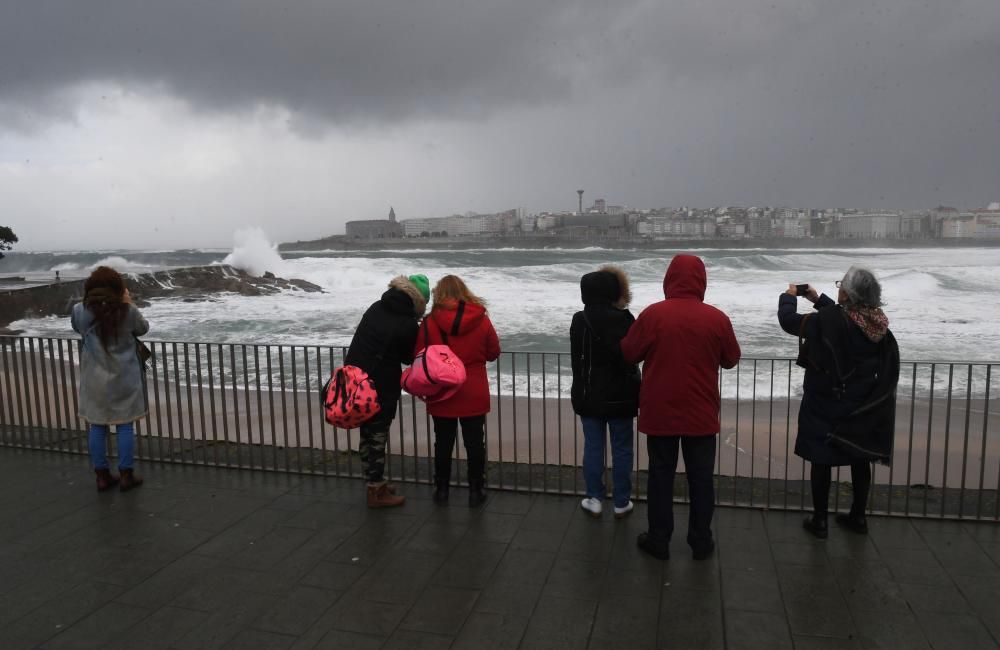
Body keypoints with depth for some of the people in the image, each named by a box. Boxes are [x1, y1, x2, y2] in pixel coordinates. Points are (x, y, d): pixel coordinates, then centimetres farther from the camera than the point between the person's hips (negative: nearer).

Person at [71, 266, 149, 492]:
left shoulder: (80, 311, -6)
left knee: (97, 426, 11)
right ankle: (126, 475, 12)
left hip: (94, 380, 2)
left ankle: (102, 476, 18)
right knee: (125, 426, 7)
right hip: (124, 378, -2)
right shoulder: (127, 311, -12)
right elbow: (143, 328, 7)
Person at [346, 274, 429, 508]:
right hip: (381, 387, -7)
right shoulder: (408, 324, -16)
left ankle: (375, 482, 32)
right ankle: (377, 492, 15)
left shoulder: (376, 308, 4)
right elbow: (407, 357, -2)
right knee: (377, 437, 4)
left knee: (368, 435, 17)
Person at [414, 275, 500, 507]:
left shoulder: (429, 323, -10)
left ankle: (441, 490, 23)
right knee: (474, 442, 11)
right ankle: (476, 491, 18)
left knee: (443, 443, 14)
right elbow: (493, 353, 5)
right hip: (474, 395, 0)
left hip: (442, 395, 0)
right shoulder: (482, 320, -6)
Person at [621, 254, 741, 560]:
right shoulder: (717, 318, -8)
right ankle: (701, 541, 21)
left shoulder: (652, 314, -12)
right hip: (701, 414, 1)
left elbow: (629, 353, -2)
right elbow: (731, 359, 5)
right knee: (700, 477, 12)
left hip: (659, 412, -1)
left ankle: (659, 539, 18)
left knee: (661, 475, 10)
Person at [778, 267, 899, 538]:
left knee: (821, 460, 6)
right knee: (860, 460, 18)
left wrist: (789, 297, 10)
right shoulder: (877, 322, -2)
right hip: (865, 406, 6)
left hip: (827, 406, -6)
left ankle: (819, 520, 15)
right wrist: (818, 299, 21)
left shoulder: (827, 321, -22)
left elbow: (788, 320, -10)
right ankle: (858, 516, 31)